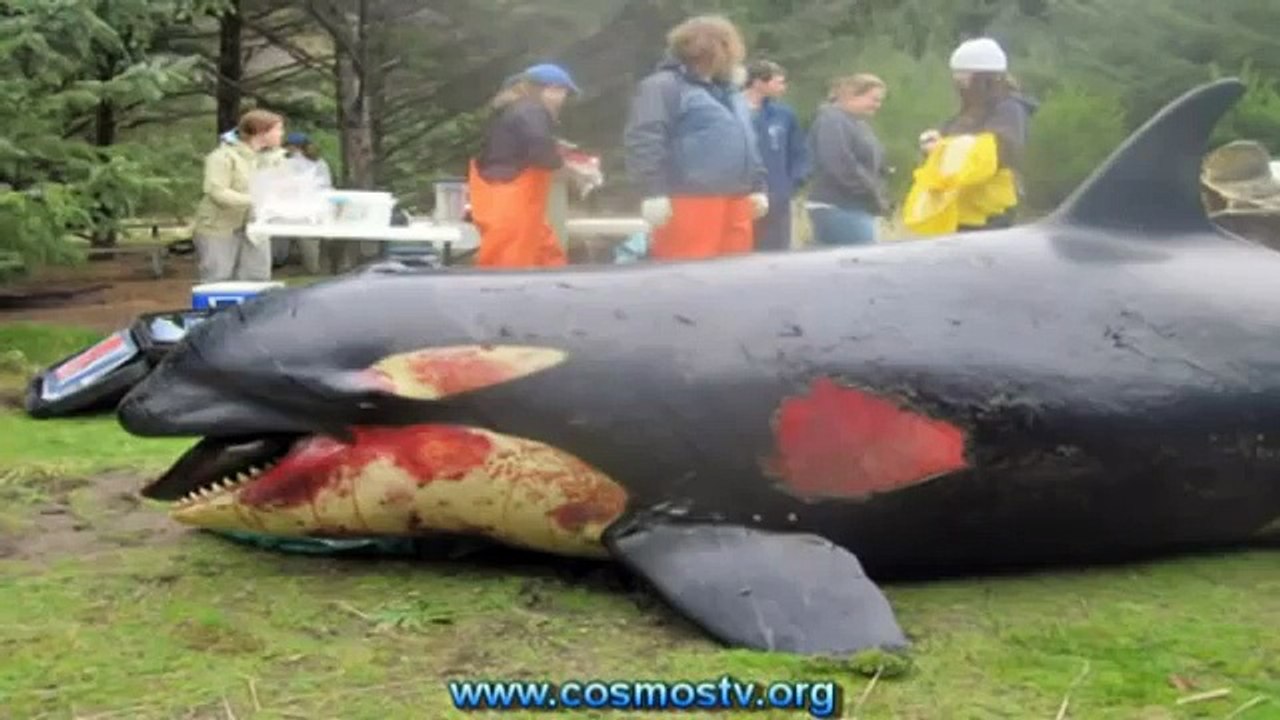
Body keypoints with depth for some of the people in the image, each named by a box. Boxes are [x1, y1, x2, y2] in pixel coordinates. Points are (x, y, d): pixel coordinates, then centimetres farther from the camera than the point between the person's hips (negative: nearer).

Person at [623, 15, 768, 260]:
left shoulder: (729, 92, 25)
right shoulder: (663, 86, -5)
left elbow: (748, 143, 31)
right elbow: (643, 141, -15)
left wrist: (757, 188, 23)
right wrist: (654, 192, -21)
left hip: (735, 203, 9)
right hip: (689, 203, -9)